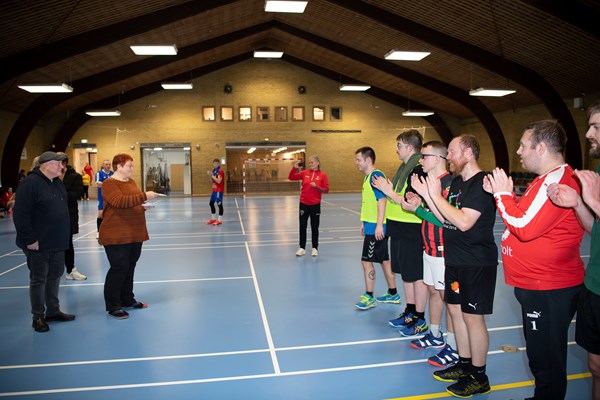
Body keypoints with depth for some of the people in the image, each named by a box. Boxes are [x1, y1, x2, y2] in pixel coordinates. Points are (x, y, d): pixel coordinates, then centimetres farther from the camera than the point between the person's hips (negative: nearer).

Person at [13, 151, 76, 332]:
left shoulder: (58, 182, 10)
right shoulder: (30, 183, -16)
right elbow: (20, 214, -19)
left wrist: (64, 235, 15)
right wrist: (30, 239, -19)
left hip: (58, 243, 8)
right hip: (39, 244, -8)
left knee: (55, 276, 15)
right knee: (39, 279, 4)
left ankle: (53, 311, 28)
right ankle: (38, 317, 16)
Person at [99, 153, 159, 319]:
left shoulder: (130, 181, 13)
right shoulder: (109, 184, -12)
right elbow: (120, 201, -28)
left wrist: (143, 206, 4)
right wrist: (144, 196, -29)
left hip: (135, 233, 8)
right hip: (117, 235, -8)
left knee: (130, 267, 14)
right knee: (118, 268, -3)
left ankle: (127, 299, 28)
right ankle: (113, 306, 9)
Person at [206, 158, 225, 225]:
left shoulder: (220, 171, -13)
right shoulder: (214, 171, 12)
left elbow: (219, 181, -23)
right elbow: (212, 182, 14)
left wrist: (212, 175, -17)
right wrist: (210, 176, -2)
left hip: (219, 190, -9)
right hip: (214, 190, 9)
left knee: (219, 204, -4)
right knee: (211, 203, 13)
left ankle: (219, 220, 3)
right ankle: (213, 218, 24)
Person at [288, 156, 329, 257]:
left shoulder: (322, 175, -4)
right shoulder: (304, 173, 2)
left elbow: (326, 190, -6)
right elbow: (291, 177, 3)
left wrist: (316, 186, -21)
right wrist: (294, 168, -11)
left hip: (315, 204, -2)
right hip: (303, 203, 2)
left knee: (314, 227, 7)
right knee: (302, 226, 6)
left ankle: (315, 248, 20)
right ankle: (302, 248, 15)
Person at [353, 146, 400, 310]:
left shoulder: (376, 176, -15)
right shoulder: (367, 177, 14)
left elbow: (382, 200, -21)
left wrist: (379, 225, -24)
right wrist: (364, 223, 20)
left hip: (375, 227, -10)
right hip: (371, 226, 10)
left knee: (366, 261, -3)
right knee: (384, 260, 15)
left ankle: (369, 297, 9)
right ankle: (393, 294, 26)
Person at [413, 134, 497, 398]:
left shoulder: (482, 184, -17)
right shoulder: (456, 182, 11)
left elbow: (464, 222, -26)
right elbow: (445, 219, 9)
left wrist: (436, 195, -22)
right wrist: (425, 194, 1)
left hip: (476, 263, -9)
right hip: (455, 259, 9)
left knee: (472, 316, 1)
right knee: (455, 310, 15)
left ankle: (478, 377, 18)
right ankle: (464, 364, 32)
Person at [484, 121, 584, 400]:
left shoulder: (557, 181, -21)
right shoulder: (547, 179, 13)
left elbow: (524, 227, -26)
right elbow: (526, 217, 15)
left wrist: (503, 194, -13)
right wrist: (502, 193, 4)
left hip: (548, 290, -11)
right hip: (536, 284, 11)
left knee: (546, 361, 4)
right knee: (540, 357, 24)